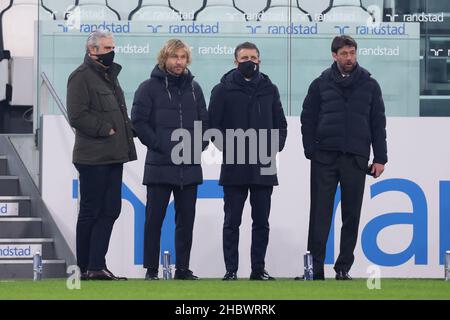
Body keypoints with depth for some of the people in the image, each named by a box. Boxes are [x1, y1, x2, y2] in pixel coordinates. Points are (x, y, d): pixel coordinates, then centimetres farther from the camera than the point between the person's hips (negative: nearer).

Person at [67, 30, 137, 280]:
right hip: (93, 158, -9)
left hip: (114, 157, 9)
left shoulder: (110, 75, 19)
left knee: (110, 211, 6)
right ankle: (87, 267, 6)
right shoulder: (82, 76, -9)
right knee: (91, 212, -1)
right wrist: (106, 130, -17)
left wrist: (127, 130, 11)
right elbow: (77, 116, -18)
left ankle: (96, 266, 8)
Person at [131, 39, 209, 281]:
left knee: (186, 219, 8)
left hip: (189, 167, 5)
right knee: (154, 219, -1)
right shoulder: (150, 87, -2)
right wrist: (159, 145, -12)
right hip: (160, 166, -4)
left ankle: (183, 268, 15)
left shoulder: (193, 88, 13)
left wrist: (199, 146, 2)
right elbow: (139, 121, -7)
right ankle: (151, 270, 4)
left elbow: (204, 121, 17)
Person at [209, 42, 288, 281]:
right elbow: (214, 126, -2)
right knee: (232, 222, 1)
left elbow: (280, 125, 15)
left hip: (263, 169, 3)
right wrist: (228, 148, -11)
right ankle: (231, 270, 5)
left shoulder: (269, 90, 11)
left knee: (261, 222, 7)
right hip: (234, 168, -3)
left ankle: (259, 269, 13)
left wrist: (274, 147, -1)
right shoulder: (223, 90, 1)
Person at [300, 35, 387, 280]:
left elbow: (378, 124, 8)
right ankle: (316, 265, -1)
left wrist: (380, 158, 2)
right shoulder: (321, 84, 5)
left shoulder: (369, 85, 8)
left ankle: (343, 268, 10)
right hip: (325, 159, -1)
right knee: (320, 215, -3)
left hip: (356, 159, 1)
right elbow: (307, 120, 5)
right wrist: (311, 152, -5)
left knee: (351, 216, 4)